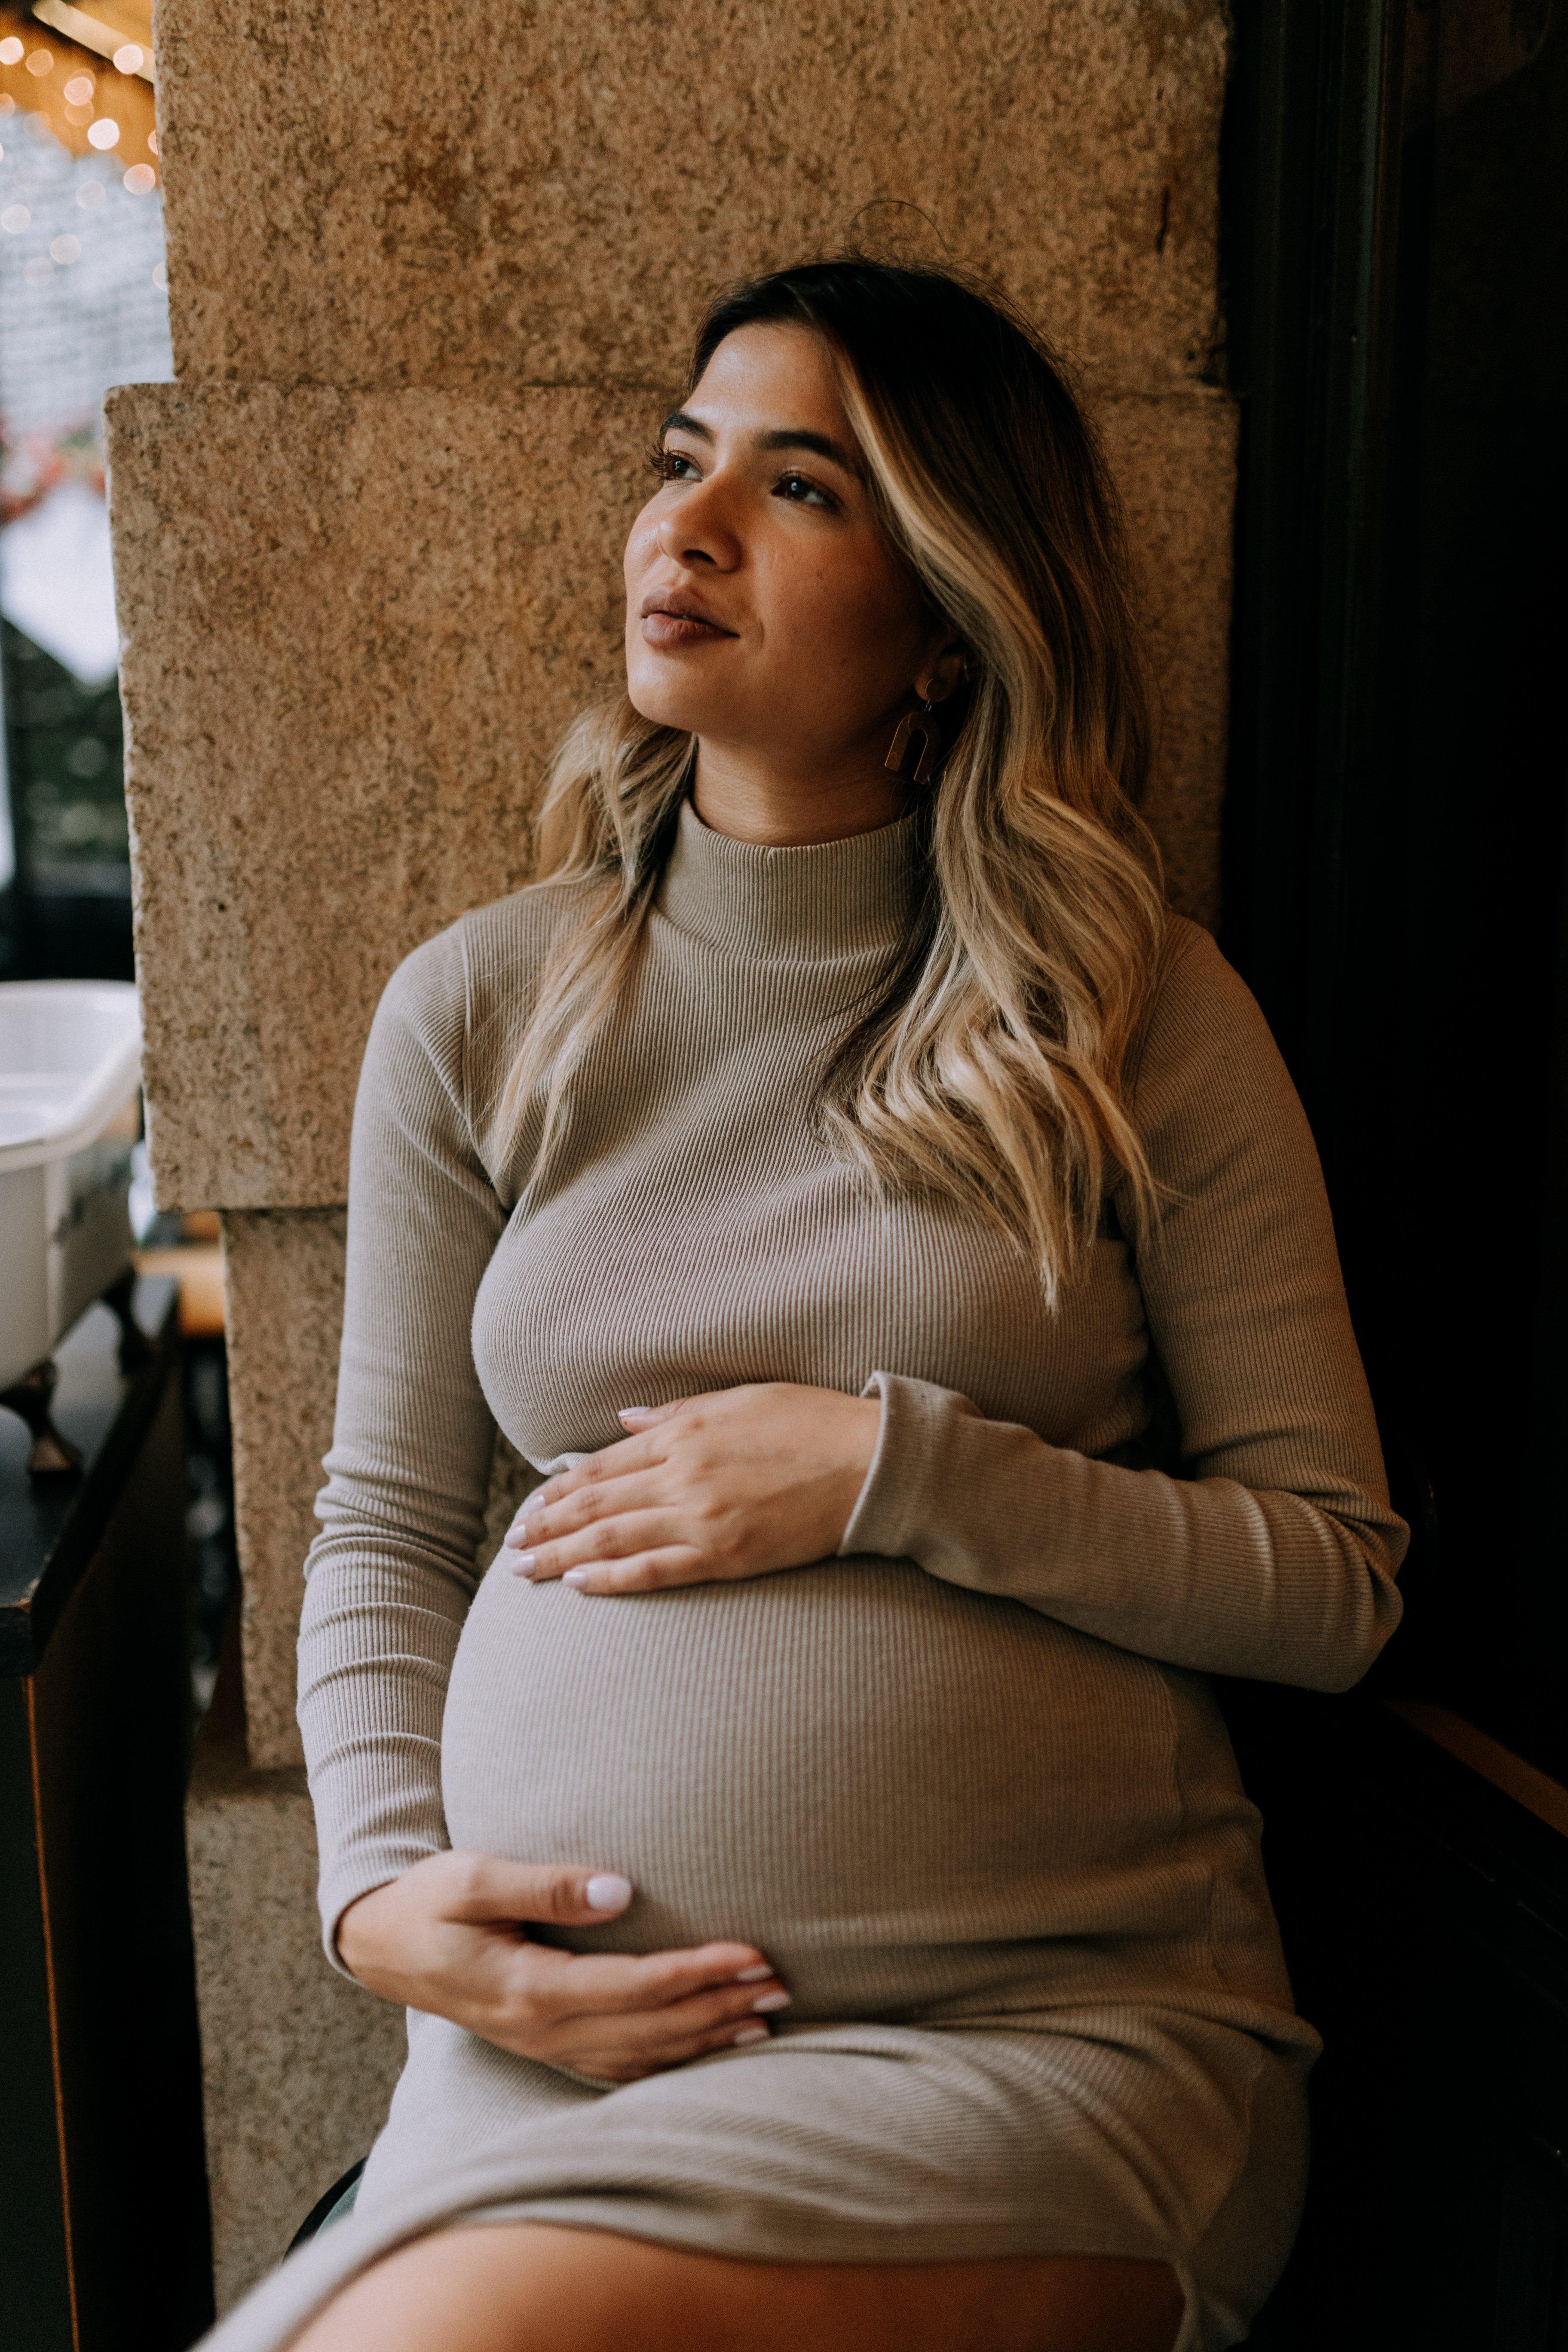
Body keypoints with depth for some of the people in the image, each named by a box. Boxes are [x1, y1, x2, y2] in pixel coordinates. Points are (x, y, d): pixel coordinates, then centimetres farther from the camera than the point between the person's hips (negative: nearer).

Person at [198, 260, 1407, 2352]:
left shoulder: (1140, 1014, 0)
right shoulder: (477, 1010, 6)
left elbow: (1337, 1578, 0)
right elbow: (386, 1527, 11)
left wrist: (893, 1471, -12)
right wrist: (387, 1887, -6)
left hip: (1066, 2014, -1)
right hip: (570, 2024, 2)